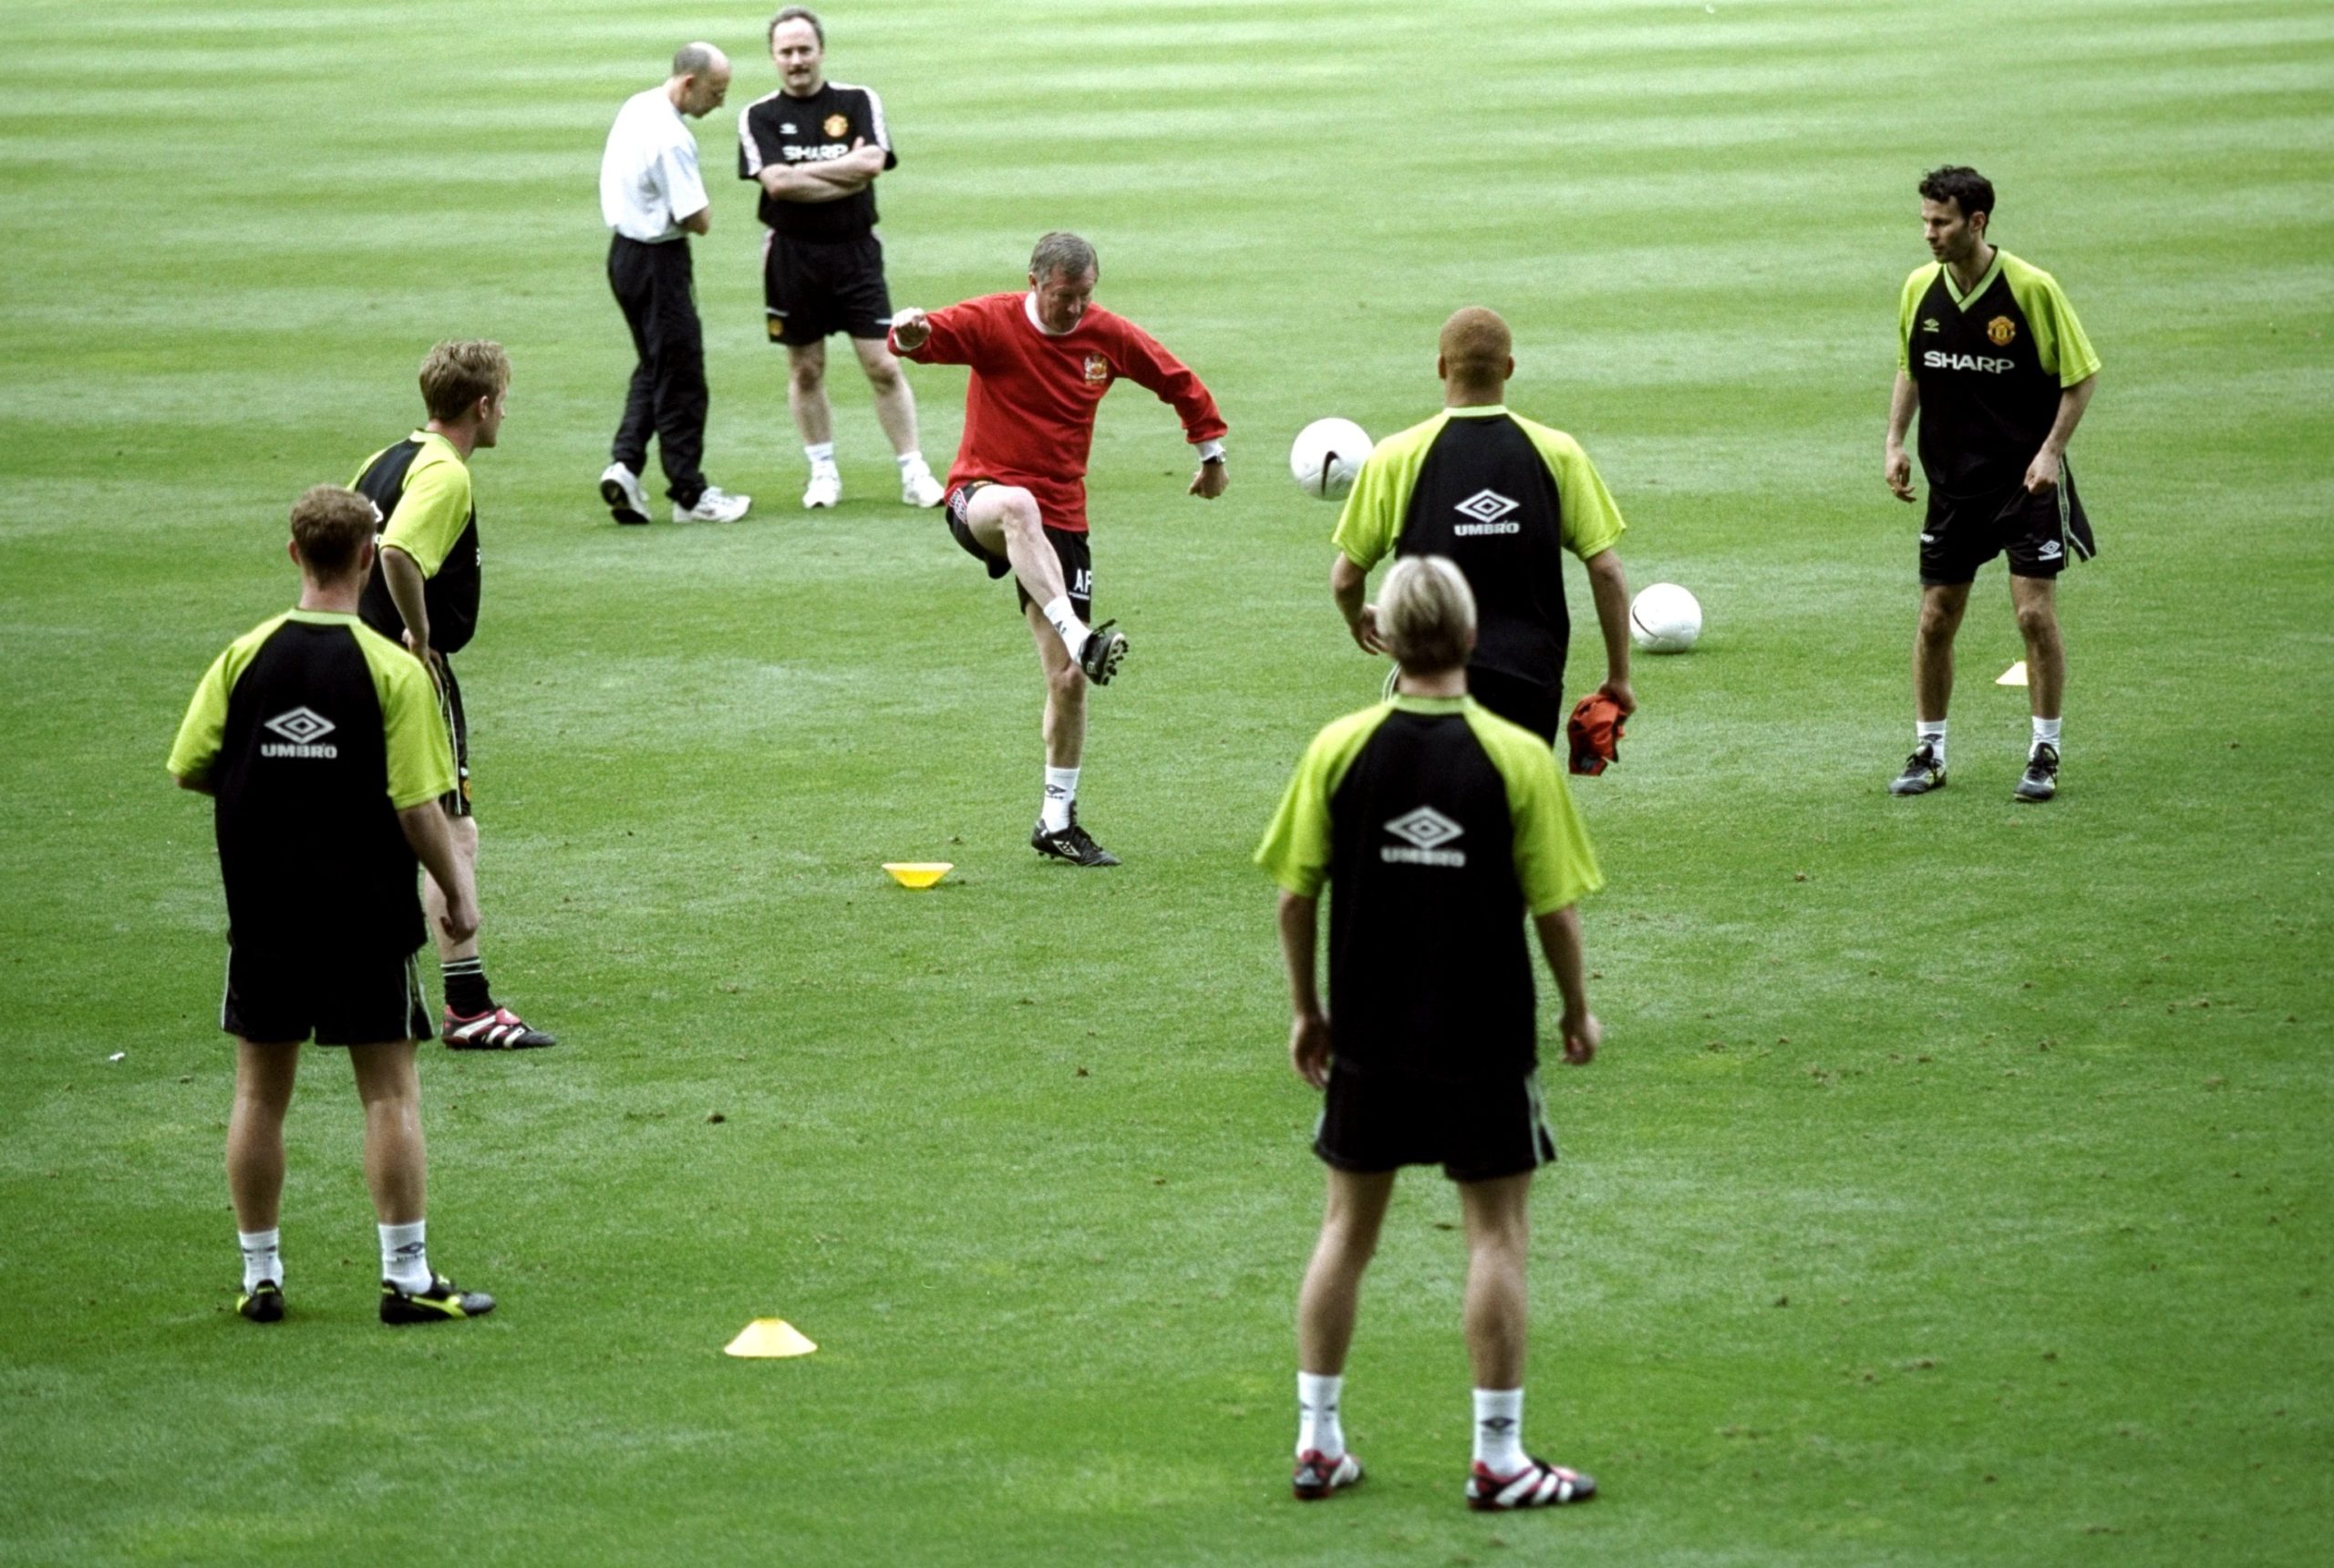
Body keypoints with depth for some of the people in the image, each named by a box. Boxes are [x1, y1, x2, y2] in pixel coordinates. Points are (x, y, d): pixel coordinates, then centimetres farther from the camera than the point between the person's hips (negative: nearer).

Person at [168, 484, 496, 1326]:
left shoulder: (243, 657, -3)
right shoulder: (392, 671, -12)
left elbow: (189, 769, 1)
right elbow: (417, 807, -13)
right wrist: (458, 889, 1)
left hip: (263, 910, 3)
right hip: (367, 914, -3)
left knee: (260, 1092, 12)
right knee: (390, 1092, 4)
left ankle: (260, 1276, 16)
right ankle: (406, 1277, 4)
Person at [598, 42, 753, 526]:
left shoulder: (636, 108, 6)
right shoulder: (672, 139, -24)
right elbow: (698, 221, -23)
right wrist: (704, 209, -1)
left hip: (625, 247, 9)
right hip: (659, 261, -9)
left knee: (653, 367, 18)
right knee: (680, 377, 1)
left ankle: (624, 465, 5)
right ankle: (689, 494, 8)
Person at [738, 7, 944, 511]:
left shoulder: (860, 103, 4)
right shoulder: (758, 117, 2)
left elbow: (872, 163, -12)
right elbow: (776, 182, -13)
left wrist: (803, 171, -11)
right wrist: (845, 174, -11)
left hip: (855, 249, -1)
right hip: (792, 255, 1)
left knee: (883, 366, -4)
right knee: (805, 370, 7)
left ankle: (914, 474, 2)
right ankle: (823, 473, 20)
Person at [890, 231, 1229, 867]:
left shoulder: (1108, 336, 2)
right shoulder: (992, 322, -8)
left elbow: (1177, 381, 18)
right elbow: (930, 338, -26)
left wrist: (1210, 450, 24)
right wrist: (911, 333, -49)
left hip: (1060, 521, 4)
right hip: (981, 499, -4)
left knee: (1069, 679, 1)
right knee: (1019, 506, -44)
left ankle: (1057, 821, 14)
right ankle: (1081, 638, -55)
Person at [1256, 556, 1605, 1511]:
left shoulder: (1338, 749, -6)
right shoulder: (1518, 758, -11)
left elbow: (1295, 895, -2)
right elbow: (1554, 907, -8)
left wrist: (1306, 1010, 12)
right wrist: (1578, 1009, 9)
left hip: (1367, 1037, 2)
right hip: (1484, 1039, -2)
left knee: (1348, 1226, 14)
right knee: (1497, 1231, 6)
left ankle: (1317, 1442, 18)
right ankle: (1498, 1459, 7)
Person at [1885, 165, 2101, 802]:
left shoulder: (2032, 289, -14)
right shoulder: (1919, 289, 0)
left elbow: (2083, 374, -6)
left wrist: (2051, 450, -14)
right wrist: (1895, 441, 4)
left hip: (2025, 480, -4)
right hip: (1952, 481, 4)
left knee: (2035, 613, -7)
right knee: (1935, 619, 5)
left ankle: (2044, 754, 5)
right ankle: (1928, 753, 17)